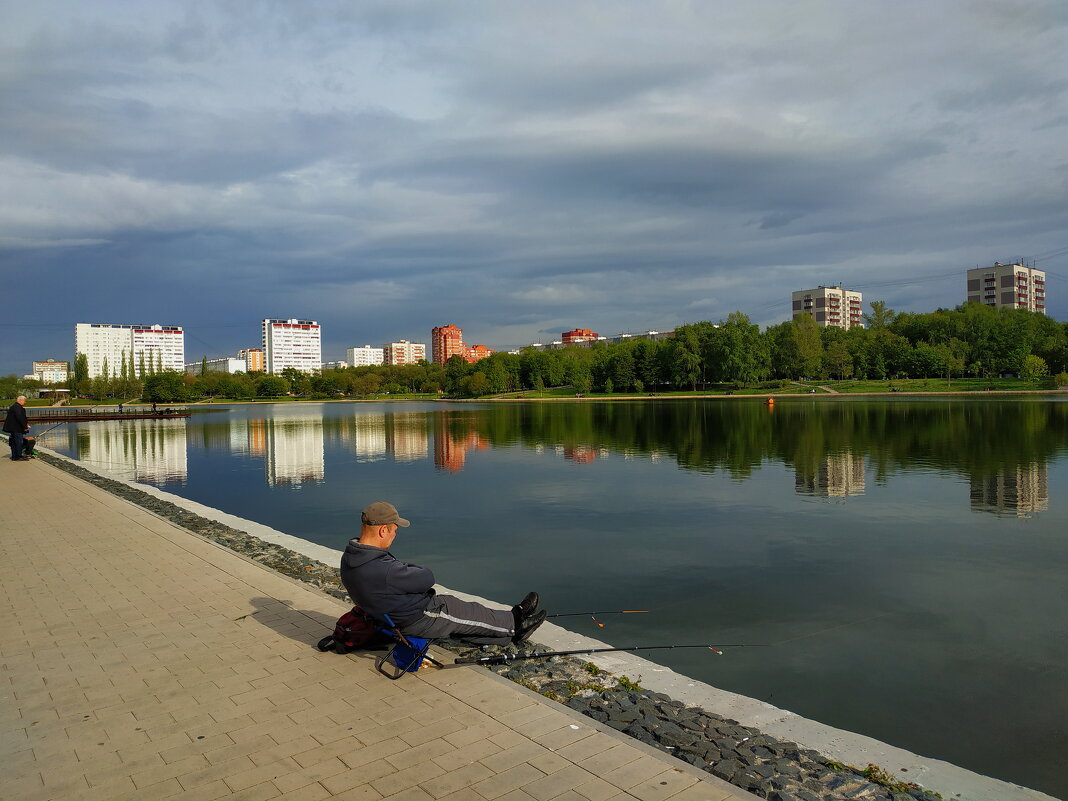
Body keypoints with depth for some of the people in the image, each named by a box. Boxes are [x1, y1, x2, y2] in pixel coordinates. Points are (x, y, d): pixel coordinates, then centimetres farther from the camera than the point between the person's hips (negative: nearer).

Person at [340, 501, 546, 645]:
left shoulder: (349, 557, -8)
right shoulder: (384, 570, -38)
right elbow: (427, 578, -23)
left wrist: (403, 568, -9)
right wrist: (408, 568, -6)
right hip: (419, 620, -9)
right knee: (472, 614, 12)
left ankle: (510, 632, 33)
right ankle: (514, 623, 35)